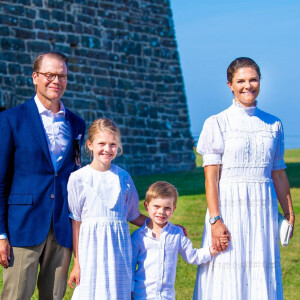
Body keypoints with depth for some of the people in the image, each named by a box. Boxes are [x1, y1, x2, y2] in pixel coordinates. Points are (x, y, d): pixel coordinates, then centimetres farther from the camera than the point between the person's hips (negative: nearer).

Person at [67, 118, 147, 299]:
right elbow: (76, 222, 0)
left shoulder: (123, 177, 7)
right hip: (91, 248, -2)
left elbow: (134, 216, 17)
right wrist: (76, 263, -1)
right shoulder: (79, 179, -1)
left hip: (118, 248, 2)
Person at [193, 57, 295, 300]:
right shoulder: (217, 124, -2)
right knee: (229, 278, -3)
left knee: (262, 277, 4)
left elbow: (278, 173, 14)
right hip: (229, 207, -3)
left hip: (263, 208, 3)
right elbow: (211, 177, -6)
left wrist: (289, 213, 11)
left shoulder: (273, 124, 10)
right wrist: (215, 219, -13)